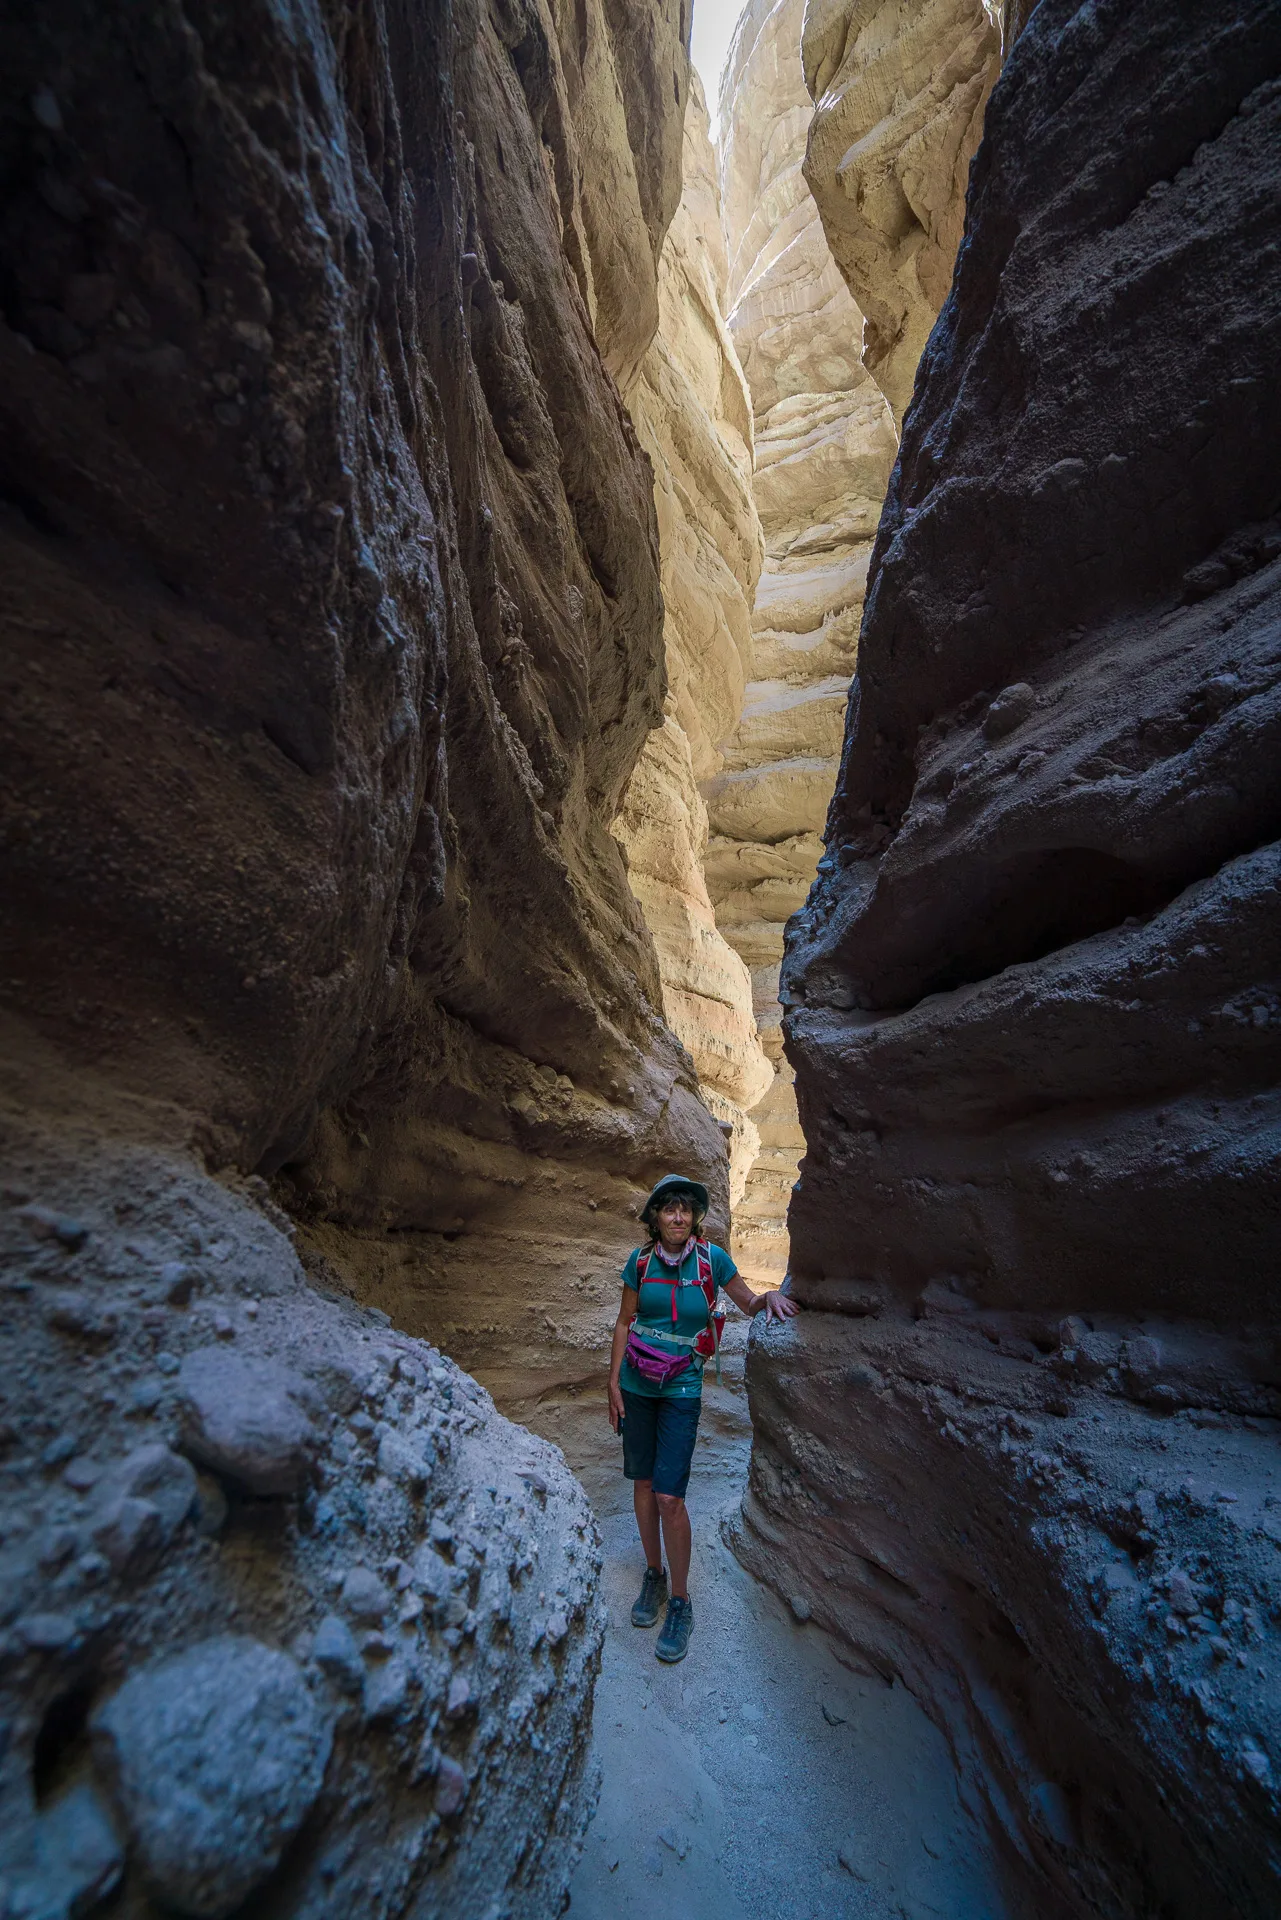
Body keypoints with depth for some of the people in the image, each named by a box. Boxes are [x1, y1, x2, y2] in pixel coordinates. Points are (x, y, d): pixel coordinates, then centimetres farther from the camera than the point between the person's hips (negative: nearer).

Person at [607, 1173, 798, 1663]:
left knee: (668, 1495, -5)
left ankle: (681, 1602, 16)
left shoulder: (711, 1258, -10)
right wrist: (613, 1383, 2)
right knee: (642, 1481, 14)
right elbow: (624, 1322, 3)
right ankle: (653, 1575, 36)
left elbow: (750, 1303, 0)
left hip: (682, 1388, -2)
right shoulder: (641, 1260, -6)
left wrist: (771, 1297, -23)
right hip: (636, 1385, 3)